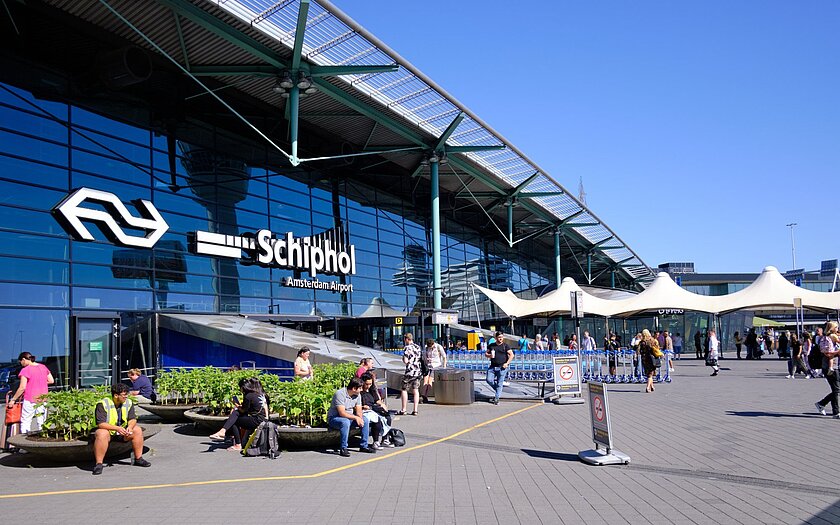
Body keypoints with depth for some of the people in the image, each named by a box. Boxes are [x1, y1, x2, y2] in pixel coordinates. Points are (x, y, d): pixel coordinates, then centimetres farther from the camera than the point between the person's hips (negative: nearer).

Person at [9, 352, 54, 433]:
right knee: (41, 423, 10)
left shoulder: (25, 370, -11)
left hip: (30, 400, -5)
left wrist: (13, 399, -2)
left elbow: (22, 388, -12)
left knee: (25, 423, 3)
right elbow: (51, 381, 9)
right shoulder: (43, 367, 6)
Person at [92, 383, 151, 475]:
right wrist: (117, 428, -37)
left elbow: (132, 419, -2)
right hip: (107, 430, -5)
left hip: (122, 431, 5)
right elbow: (100, 424, -26)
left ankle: (138, 458, -5)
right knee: (102, 434, -37)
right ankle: (98, 464, -28)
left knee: (138, 430, -13)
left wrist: (129, 427, -26)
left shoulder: (128, 403, -2)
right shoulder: (103, 404, -20)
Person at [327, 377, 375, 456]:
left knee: (365, 420, -10)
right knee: (345, 422, -38)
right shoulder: (340, 394, -25)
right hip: (334, 418, -7)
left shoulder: (357, 395, 0)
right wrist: (355, 418, -27)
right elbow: (342, 413, -30)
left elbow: (359, 411, -1)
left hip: (349, 418, 7)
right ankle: (343, 449, -30)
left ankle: (363, 446, -1)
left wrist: (360, 418, -22)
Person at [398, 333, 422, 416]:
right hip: (418, 372, 6)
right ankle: (415, 410, 5)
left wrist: (403, 358, 4)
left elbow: (405, 361, -15)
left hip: (410, 372, -6)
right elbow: (421, 359, 16)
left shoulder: (407, 348, -11)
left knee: (404, 390, 4)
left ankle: (403, 410, 5)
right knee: (415, 390, 7)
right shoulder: (418, 347, 10)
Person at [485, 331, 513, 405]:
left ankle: (497, 398, 2)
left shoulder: (505, 345, 2)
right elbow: (486, 354, 18)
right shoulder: (491, 346, 13)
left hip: (502, 367, -4)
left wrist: (507, 363, -11)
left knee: (500, 383, -4)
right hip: (492, 367, 4)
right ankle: (498, 390, 18)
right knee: (489, 380, -6)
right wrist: (489, 355, -5)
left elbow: (511, 355, 0)